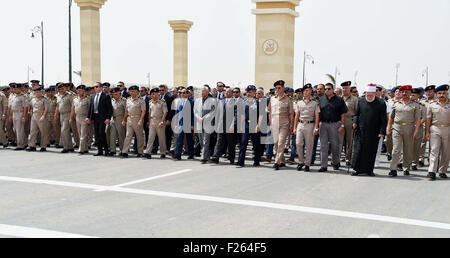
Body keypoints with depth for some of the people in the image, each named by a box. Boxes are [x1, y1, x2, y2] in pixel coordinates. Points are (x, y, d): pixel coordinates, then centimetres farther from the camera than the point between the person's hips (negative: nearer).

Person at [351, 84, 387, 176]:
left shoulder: (381, 103, -2)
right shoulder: (361, 101, 6)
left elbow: (384, 120, -2)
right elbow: (356, 114, 17)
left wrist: (382, 132, -9)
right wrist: (355, 122, -3)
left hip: (374, 133, -1)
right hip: (361, 131, 2)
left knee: (371, 152, 5)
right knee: (359, 150, 0)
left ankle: (369, 170, 16)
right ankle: (358, 169, 8)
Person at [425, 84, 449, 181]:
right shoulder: (432, 105, 8)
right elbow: (428, 119, 9)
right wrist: (427, 132, 3)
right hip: (435, 129, -1)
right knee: (434, 150, -9)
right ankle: (432, 172, -14)